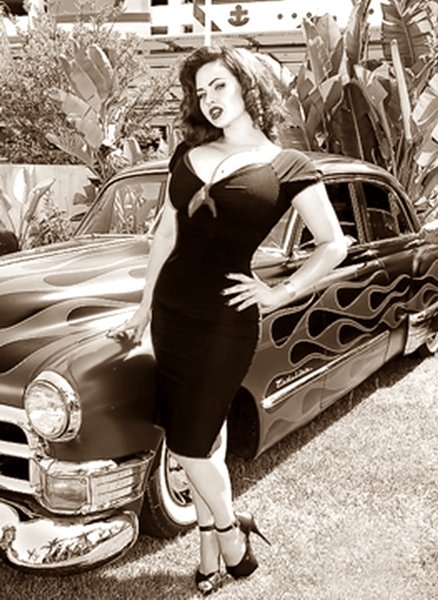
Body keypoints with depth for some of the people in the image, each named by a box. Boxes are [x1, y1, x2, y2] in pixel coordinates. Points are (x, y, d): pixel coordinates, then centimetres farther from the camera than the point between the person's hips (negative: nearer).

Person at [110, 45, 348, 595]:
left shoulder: (288, 166, -4)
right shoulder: (189, 152, 8)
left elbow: (333, 246, -2)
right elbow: (166, 233, 13)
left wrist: (278, 294, -5)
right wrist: (145, 304, 14)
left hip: (225, 319, -4)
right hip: (171, 308, 5)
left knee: (190, 446, 2)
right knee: (207, 437, 14)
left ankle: (226, 528, 30)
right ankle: (213, 546, 32)